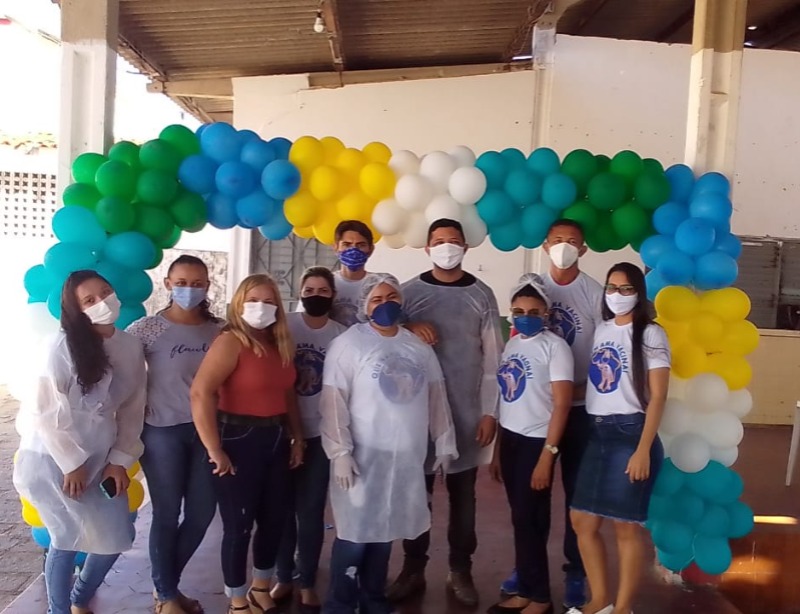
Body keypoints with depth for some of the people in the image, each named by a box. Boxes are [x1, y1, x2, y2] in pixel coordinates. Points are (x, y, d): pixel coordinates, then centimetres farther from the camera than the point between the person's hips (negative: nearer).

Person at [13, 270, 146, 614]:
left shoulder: (130, 347, -3)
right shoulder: (63, 347, -18)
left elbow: (133, 408, 2)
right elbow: (46, 412, -17)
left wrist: (120, 460, -1)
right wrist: (72, 464, -13)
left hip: (98, 459, 6)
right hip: (52, 459, -6)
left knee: (117, 535, 10)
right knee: (68, 538, 1)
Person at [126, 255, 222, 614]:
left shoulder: (218, 330, 3)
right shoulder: (149, 328, -8)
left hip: (206, 430, 4)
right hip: (163, 430, -4)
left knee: (203, 513, 10)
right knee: (167, 514, 7)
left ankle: (168, 583, 34)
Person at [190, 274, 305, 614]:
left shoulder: (281, 345, 8)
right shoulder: (230, 341, -14)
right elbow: (200, 394, -23)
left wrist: (297, 438, 12)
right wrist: (215, 451, -22)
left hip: (276, 440, 7)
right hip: (239, 440, -7)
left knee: (275, 519, 16)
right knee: (239, 525, 6)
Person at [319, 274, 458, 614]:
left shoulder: (419, 346, 11)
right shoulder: (349, 343, -6)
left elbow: (437, 396, 14)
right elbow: (333, 401, -12)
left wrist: (444, 443, 12)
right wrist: (340, 452, -17)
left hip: (406, 455, 5)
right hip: (364, 454, -5)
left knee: (385, 530, 14)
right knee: (356, 532, -1)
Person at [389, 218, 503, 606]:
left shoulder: (481, 295, 2)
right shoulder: (409, 292, 2)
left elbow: (493, 357, 1)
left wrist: (490, 411, -3)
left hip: (468, 410, 0)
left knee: (463, 496, 9)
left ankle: (460, 571, 23)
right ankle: (413, 569, 22)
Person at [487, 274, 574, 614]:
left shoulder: (554, 346, -9)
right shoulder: (512, 345, 10)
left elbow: (561, 404, -13)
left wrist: (547, 456, -17)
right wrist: (497, 448, 13)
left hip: (536, 442, -6)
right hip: (510, 440, 6)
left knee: (529, 519, 0)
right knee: (521, 518, 12)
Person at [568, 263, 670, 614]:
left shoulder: (651, 335, -6)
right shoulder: (601, 330, 13)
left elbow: (657, 397, -10)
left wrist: (643, 449, -17)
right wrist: (591, 427, 8)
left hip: (631, 432, -6)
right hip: (597, 432, 6)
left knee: (626, 526, 3)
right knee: (583, 521, 8)